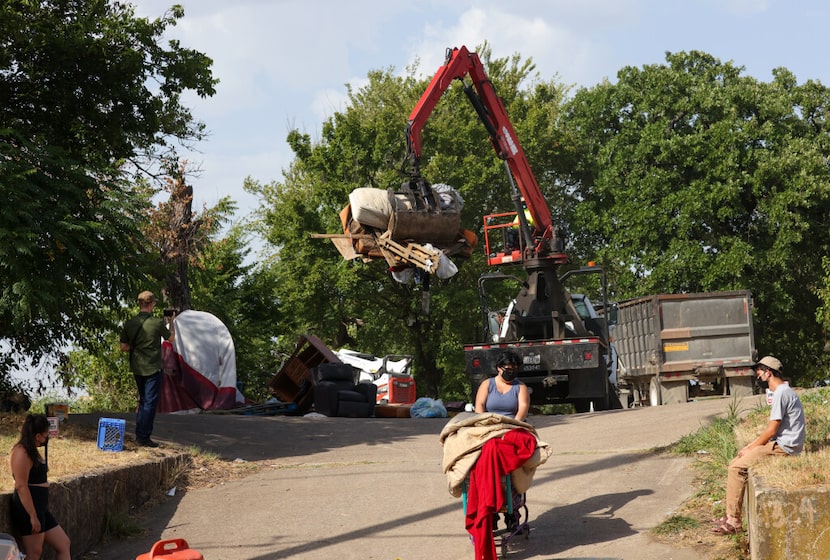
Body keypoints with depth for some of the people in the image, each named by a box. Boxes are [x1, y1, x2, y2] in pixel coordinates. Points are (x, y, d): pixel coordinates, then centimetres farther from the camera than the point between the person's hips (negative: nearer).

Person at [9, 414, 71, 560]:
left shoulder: (32, 451, 14)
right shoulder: (22, 453, -17)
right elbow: (21, 486, -22)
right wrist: (33, 516, -23)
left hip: (40, 508, 11)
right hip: (28, 509, -11)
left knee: (63, 544, 11)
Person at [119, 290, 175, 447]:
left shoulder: (129, 323, -2)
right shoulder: (157, 323, -14)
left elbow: (123, 348, 2)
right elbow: (171, 339, 5)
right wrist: (171, 323, 21)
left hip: (137, 368, 5)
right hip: (152, 368, -5)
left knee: (143, 400, 19)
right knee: (150, 402, 0)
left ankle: (139, 434, 23)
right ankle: (144, 438, -2)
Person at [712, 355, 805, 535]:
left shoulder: (781, 393, -16)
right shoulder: (782, 391, 17)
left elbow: (772, 430, -18)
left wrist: (750, 448, -7)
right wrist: (751, 445, 11)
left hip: (783, 447, -10)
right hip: (780, 444, 10)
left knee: (736, 468, -16)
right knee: (735, 464, 10)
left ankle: (734, 520, -14)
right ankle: (731, 515, 9)